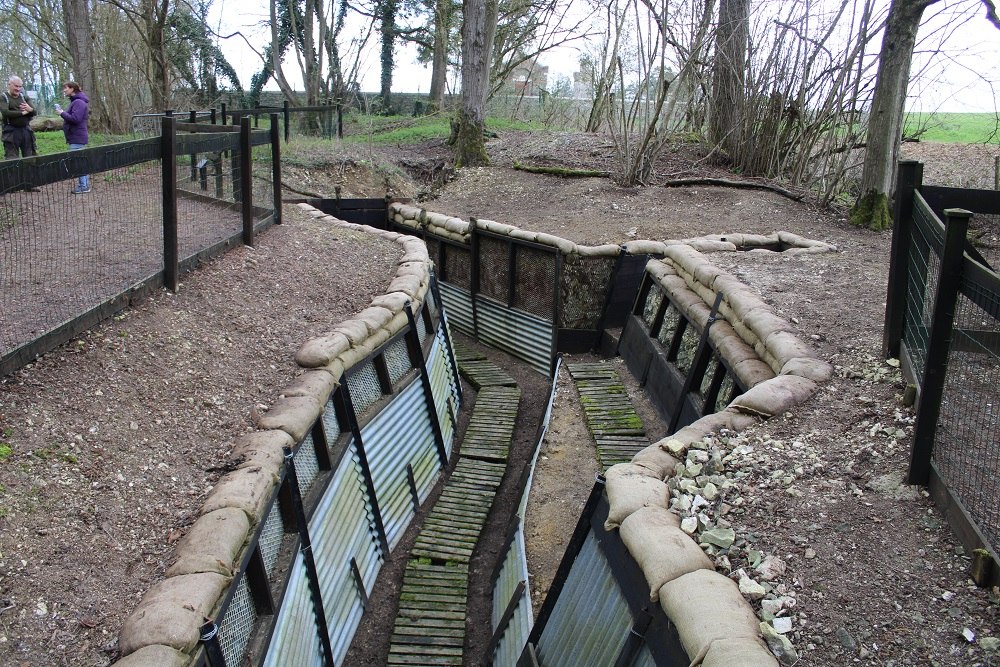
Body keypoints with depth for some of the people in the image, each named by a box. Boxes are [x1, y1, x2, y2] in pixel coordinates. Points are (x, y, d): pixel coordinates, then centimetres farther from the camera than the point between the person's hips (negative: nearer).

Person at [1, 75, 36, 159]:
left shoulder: (23, 97, 13)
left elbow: (34, 112, 7)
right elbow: (5, 112, -16)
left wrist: (30, 109, -17)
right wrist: (22, 112, -11)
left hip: (26, 130, 4)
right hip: (11, 132, -4)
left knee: (30, 157, 7)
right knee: (12, 159, -4)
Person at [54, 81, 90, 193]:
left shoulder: (79, 102, -15)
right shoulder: (75, 101, 19)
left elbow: (75, 118, -23)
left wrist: (62, 113, -13)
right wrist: (63, 113, 9)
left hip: (77, 139, -11)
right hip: (77, 138, 11)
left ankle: (83, 186, -5)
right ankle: (85, 185, 18)